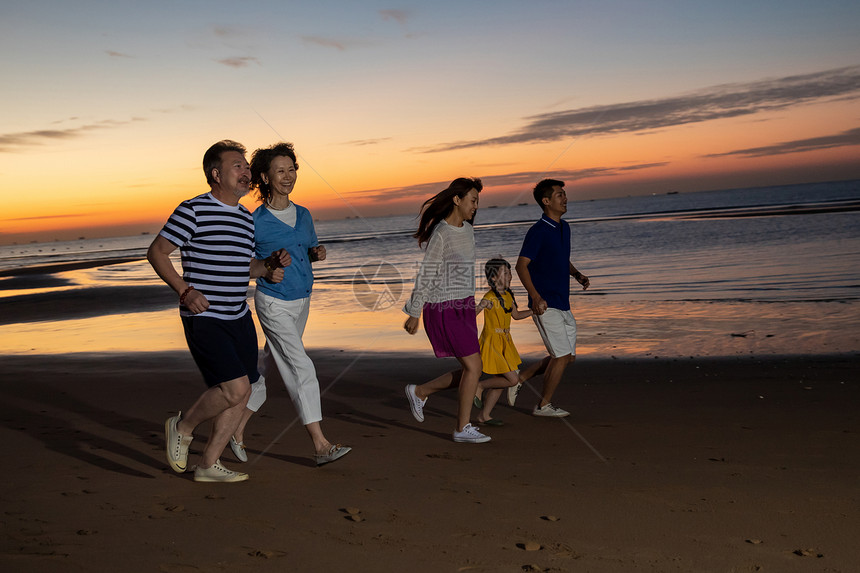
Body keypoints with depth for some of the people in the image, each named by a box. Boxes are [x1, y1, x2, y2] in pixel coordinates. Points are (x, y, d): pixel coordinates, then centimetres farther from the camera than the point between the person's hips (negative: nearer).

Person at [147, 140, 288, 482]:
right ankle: (183, 427, 9)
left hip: (239, 317, 8)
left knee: (240, 394, 5)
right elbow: (156, 252, -8)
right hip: (204, 318, -8)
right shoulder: (193, 210, -9)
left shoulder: (246, 217, 14)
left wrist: (268, 270, 6)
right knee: (236, 387, -17)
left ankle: (208, 465, 18)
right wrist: (184, 290, -18)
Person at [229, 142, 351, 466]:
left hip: (301, 301, 7)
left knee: (270, 366, 14)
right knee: (301, 369, -13)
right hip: (273, 303, -7)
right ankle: (321, 446, -12)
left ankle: (238, 428, 29)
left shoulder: (304, 215, 6)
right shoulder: (255, 222, -11)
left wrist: (317, 254, -4)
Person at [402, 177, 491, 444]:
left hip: (462, 308, 9)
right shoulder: (440, 234, -16)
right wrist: (414, 314, -8)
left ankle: (419, 392, 26)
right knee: (473, 367, -7)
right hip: (445, 311, -9)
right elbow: (426, 275, -13)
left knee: (469, 370, 9)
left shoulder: (467, 229, 10)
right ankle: (462, 428, 5)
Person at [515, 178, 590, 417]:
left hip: (563, 305, 9)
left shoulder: (564, 227, 14)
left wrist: (578, 275, 6)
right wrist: (536, 296, -30)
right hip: (545, 305, -9)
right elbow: (521, 265, -19)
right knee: (563, 356, -7)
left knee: (567, 356, 12)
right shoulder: (538, 231, -12)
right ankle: (543, 405, 7)